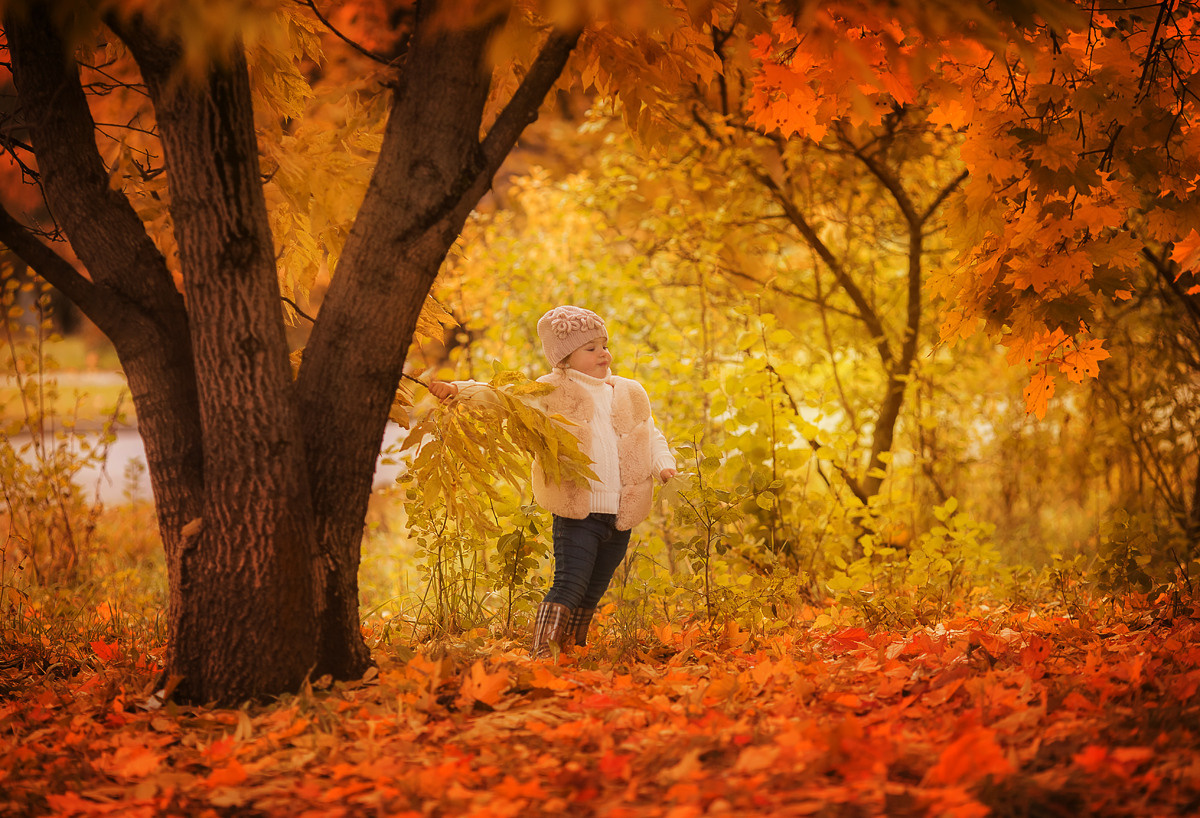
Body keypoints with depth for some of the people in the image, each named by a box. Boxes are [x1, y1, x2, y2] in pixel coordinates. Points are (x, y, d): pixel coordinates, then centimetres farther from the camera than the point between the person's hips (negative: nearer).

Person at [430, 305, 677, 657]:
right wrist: (459, 388, -18)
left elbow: (653, 437, 21)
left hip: (621, 518, 5)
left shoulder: (631, 394, 16)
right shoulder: (552, 392, 1)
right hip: (576, 512, -5)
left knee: (592, 594, 14)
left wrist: (664, 465, 1)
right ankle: (540, 654, -19)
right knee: (570, 584, -17)